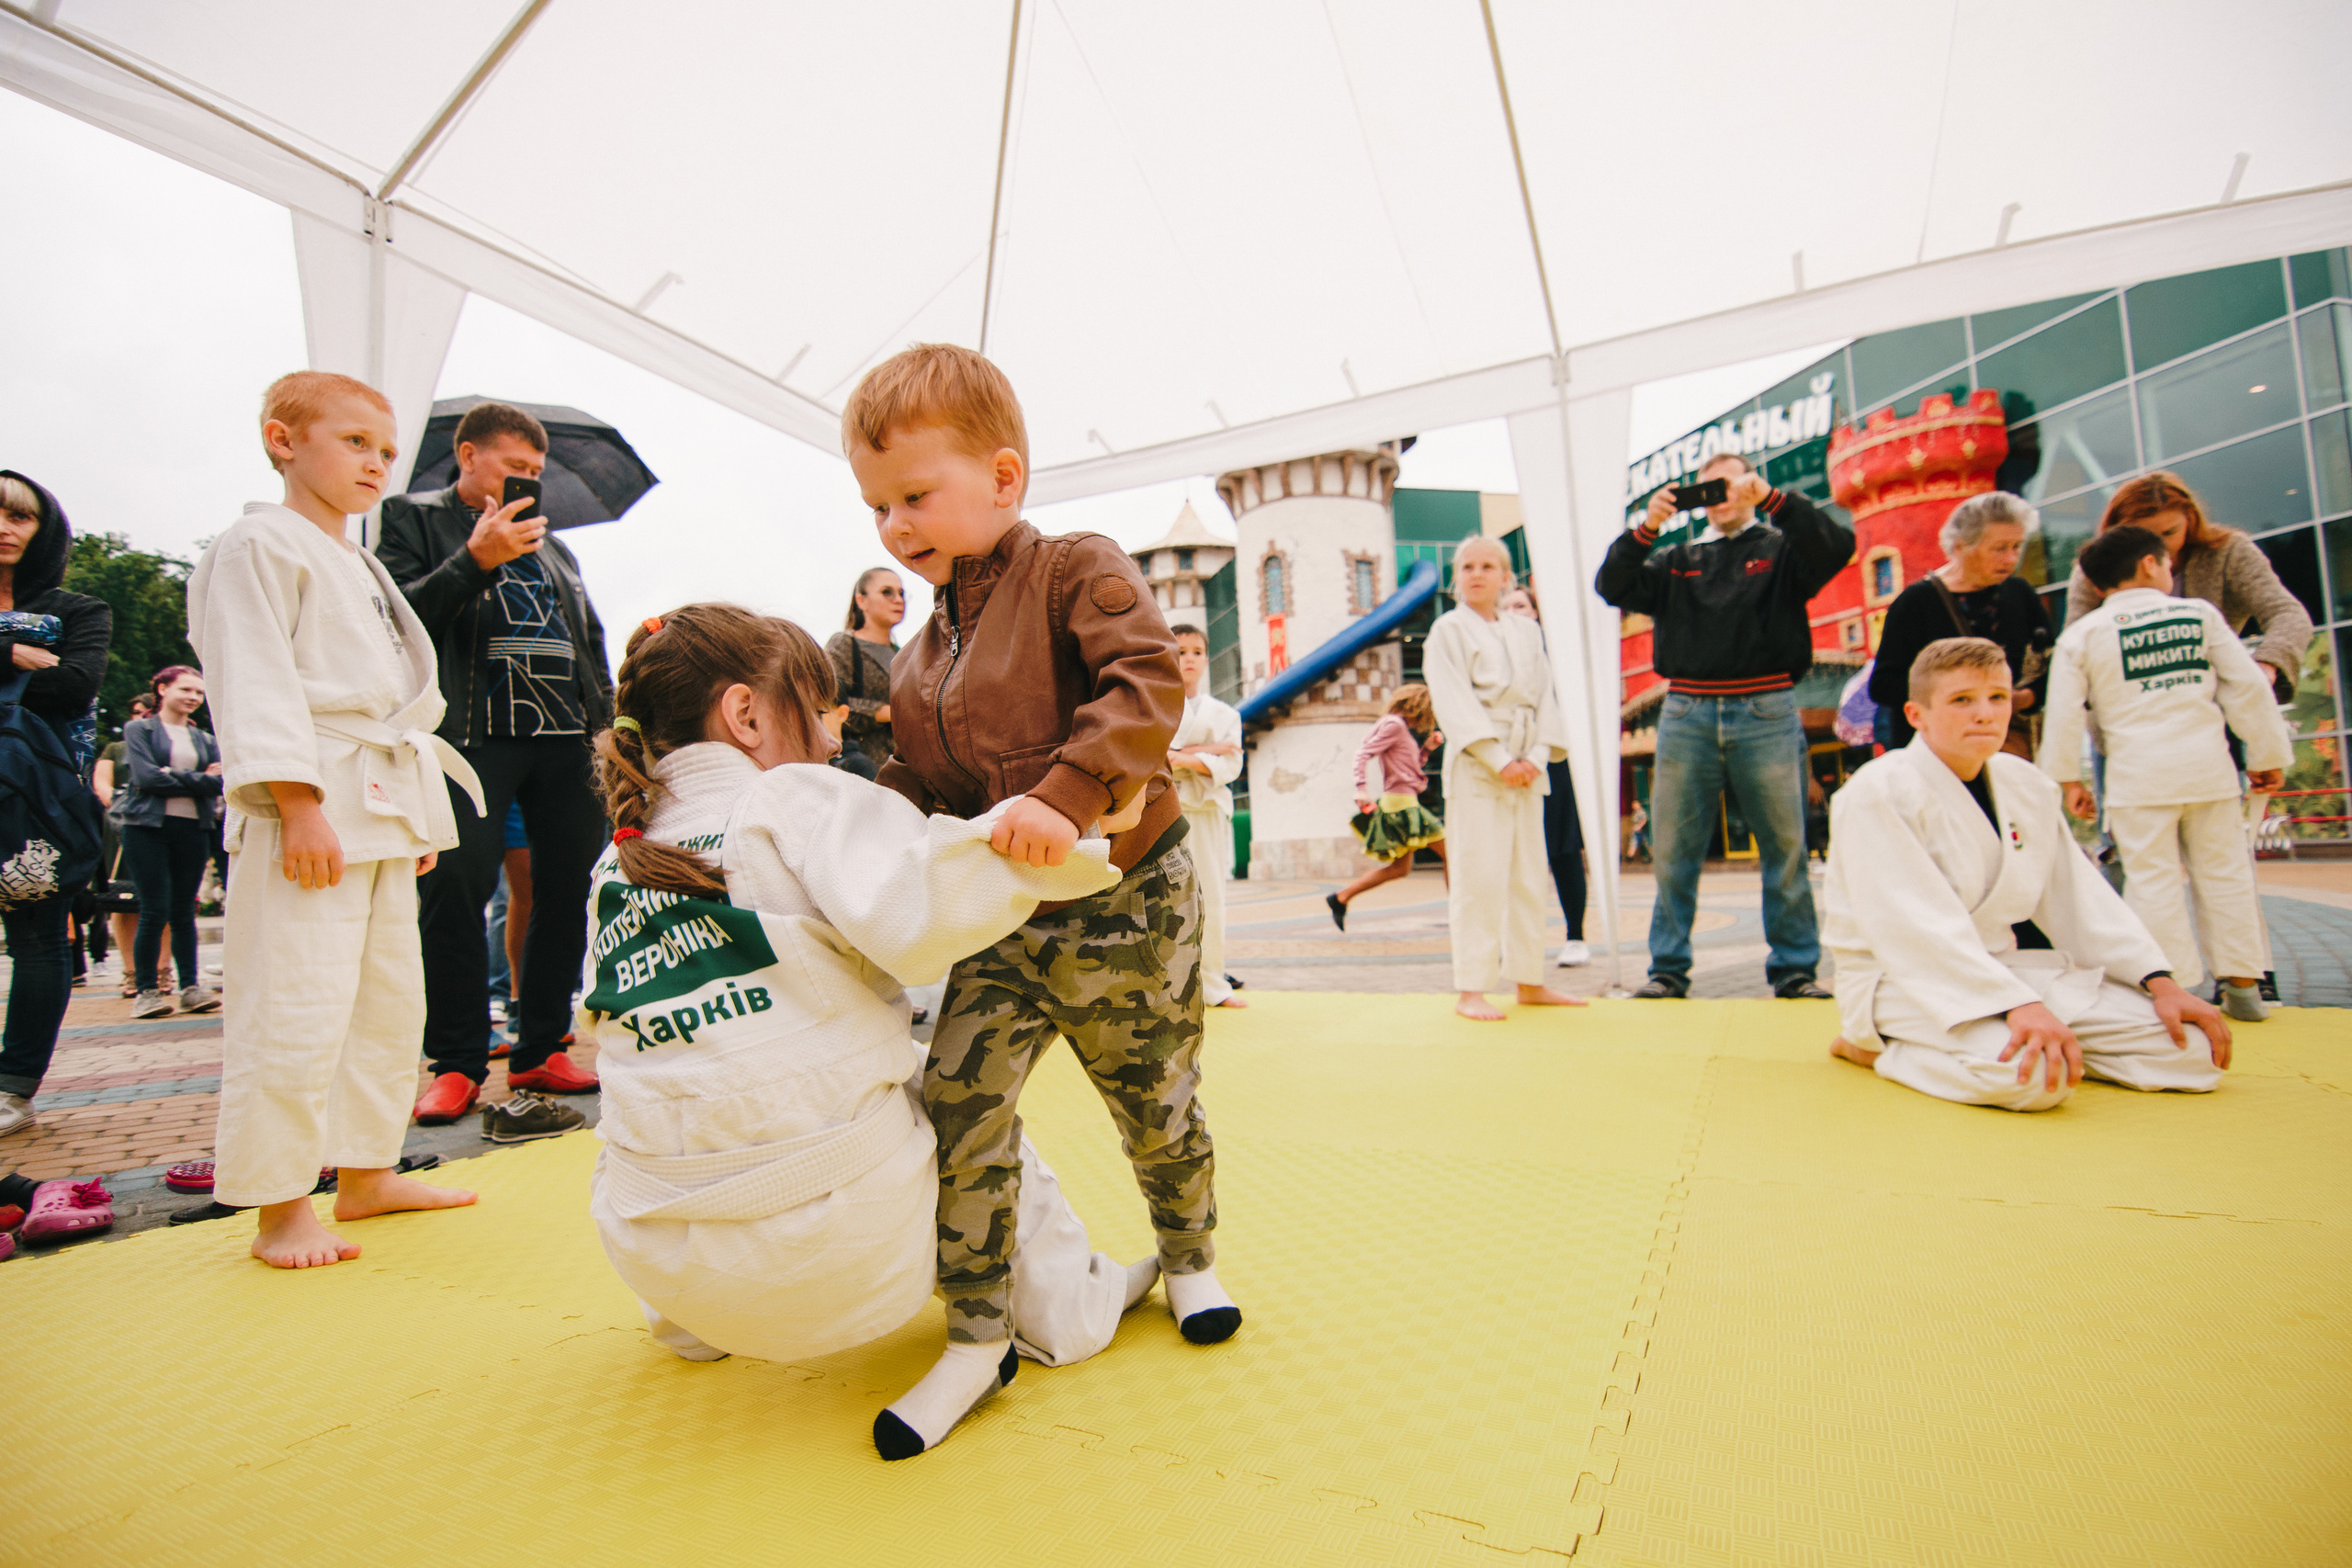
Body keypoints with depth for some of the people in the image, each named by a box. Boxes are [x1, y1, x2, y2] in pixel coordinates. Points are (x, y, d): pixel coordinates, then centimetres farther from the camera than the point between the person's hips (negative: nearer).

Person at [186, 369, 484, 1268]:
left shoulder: (363, 571, 23)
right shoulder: (260, 546, -4)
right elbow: (255, 683, -14)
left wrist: (424, 816, 19)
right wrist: (300, 805, -22)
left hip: (386, 810, 9)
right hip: (312, 808, -9)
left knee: (390, 1001, 13)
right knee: (297, 1009, -8)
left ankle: (367, 1174, 26)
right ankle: (280, 1211, 4)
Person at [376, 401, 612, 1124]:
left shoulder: (550, 542, 24)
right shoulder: (413, 518, 10)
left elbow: (591, 640, 24)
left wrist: (607, 722, 13)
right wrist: (476, 558, -12)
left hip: (567, 739, 5)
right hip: (473, 736, -4)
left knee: (569, 891, 3)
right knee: (456, 891, -8)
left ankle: (540, 1050, 14)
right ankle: (456, 1064, 5)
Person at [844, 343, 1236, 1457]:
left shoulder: (1078, 573, -8)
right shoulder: (920, 654, 13)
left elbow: (1149, 685, -24)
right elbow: (917, 786, 17)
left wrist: (1065, 791, -35)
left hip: (1123, 903, -5)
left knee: (1154, 1105, 12)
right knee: (957, 1108, -3)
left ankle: (1189, 1256, 42)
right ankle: (976, 1337, 17)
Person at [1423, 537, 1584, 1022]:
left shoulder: (1527, 631, 15)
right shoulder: (1448, 630, 1)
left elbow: (1545, 696, 10)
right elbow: (1454, 702, -8)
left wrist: (1536, 757, -7)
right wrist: (1500, 760, -16)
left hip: (1526, 767, 5)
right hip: (1476, 764, -5)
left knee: (1529, 876, 9)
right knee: (1478, 876, -8)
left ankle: (1529, 981, 19)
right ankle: (1470, 990, -2)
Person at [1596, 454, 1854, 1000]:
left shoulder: (1781, 548, 11)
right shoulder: (1678, 560, 18)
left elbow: (1837, 546, -9)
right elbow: (1614, 587, 5)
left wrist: (1773, 499, -14)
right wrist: (1645, 529, -6)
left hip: (1766, 714, -2)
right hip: (1686, 714, 2)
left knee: (1785, 846, 2)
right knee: (1673, 850, 2)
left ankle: (1795, 969, 13)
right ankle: (1668, 969, 10)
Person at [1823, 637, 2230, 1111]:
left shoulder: (2026, 785, 8)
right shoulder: (1878, 792, -18)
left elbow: (2081, 898, 12)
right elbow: (1915, 926, -27)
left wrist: (2161, 982, 1)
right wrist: (2017, 1004, -34)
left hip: (2005, 965, 8)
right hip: (1903, 982, -8)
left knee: (2193, 1046, -3)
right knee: (2032, 1076, -34)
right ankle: (1882, 1049, -7)